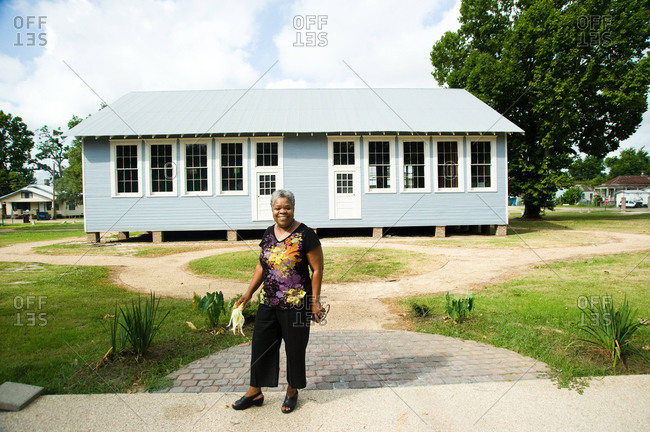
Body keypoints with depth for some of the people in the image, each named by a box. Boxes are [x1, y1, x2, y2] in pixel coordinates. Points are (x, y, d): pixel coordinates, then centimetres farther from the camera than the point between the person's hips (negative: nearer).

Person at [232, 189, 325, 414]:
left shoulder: (305, 235, -12)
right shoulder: (269, 234, 6)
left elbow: (317, 269, -9)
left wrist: (315, 300, -11)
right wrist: (249, 293, 10)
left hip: (296, 304, -5)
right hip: (268, 303, 6)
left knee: (294, 348, 10)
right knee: (260, 345, 13)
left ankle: (292, 391, 33)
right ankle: (255, 392, 32)